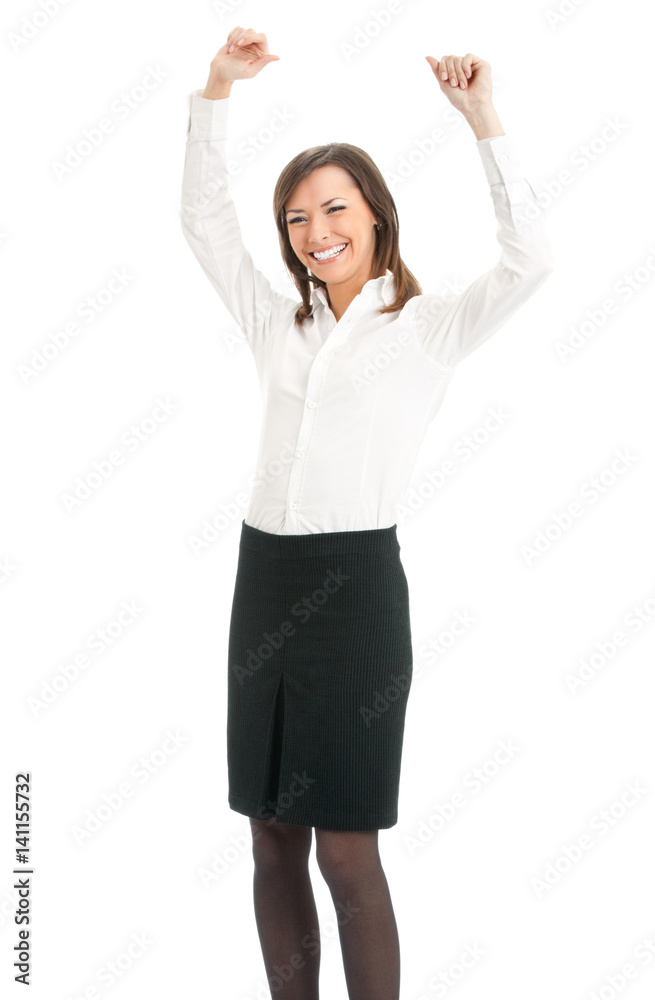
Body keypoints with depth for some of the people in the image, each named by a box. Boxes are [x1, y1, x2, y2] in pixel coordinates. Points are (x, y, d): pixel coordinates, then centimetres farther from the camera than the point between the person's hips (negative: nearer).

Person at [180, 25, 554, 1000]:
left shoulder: (427, 327, 1)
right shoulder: (278, 323, 14)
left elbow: (529, 261, -13)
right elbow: (204, 218, 16)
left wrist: (484, 120, -17)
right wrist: (217, 90, 7)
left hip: (358, 582, -5)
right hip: (264, 578, 5)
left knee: (346, 849, -2)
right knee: (273, 838, 9)